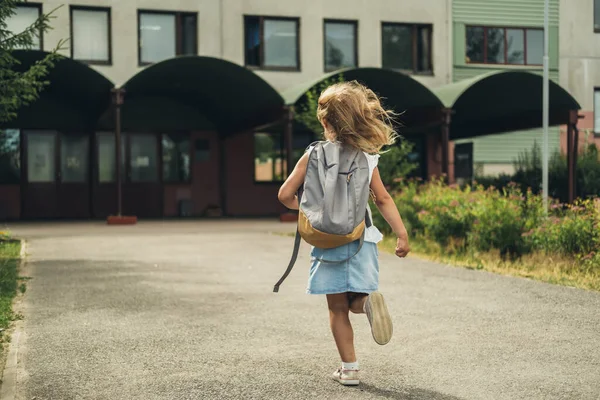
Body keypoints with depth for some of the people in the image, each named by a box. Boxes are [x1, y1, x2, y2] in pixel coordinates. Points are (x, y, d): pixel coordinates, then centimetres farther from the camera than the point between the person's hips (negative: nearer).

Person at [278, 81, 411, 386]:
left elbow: (285, 195, -4)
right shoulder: (368, 158, 1)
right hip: (361, 238, 2)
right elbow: (383, 199, 1)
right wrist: (402, 234, 5)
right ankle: (368, 301, -19)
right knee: (355, 301, 16)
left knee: (338, 308, 9)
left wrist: (304, 207, 16)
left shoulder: (313, 155, -6)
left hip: (329, 241, -2)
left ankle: (349, 368, 10)